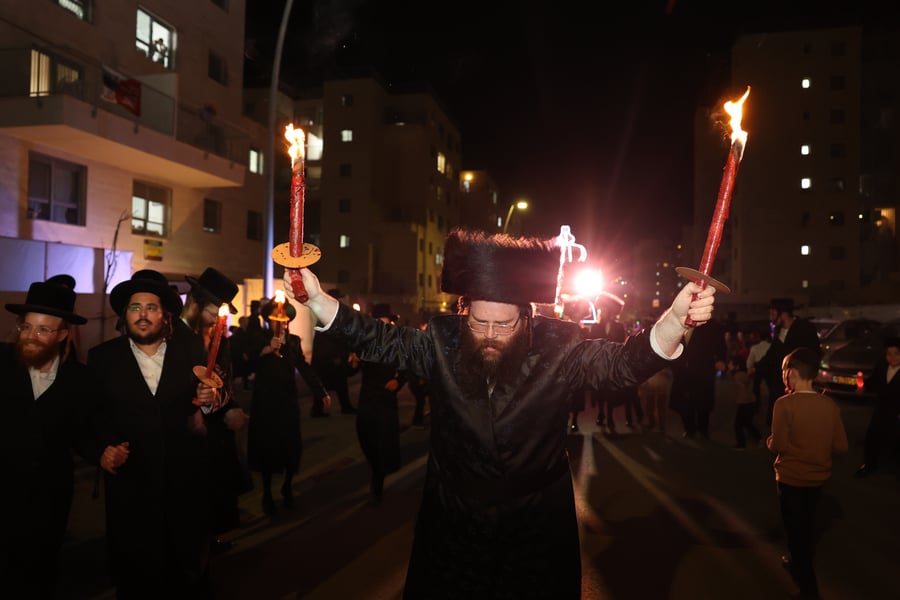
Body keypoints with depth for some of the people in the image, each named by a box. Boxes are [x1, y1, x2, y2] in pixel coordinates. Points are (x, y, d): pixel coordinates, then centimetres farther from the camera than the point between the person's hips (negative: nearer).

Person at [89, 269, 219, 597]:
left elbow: (202, 406, 5)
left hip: (186, 480, 1)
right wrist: (102, 450, -17)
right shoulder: (102, 357, -1)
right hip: (130, 481, 0)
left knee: (190, 568, 18)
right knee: (135, 573, 17)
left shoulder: (192, 350, 0)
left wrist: (210, 399, -18)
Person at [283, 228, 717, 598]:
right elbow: (380, 340, -8)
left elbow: (625, 362, -22)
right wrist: (316, 298, -18)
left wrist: (675, 318, -41)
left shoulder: (558, 349, -15)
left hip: (537, 530, -1)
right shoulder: (442, 342, -10)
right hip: (451, 527, 2)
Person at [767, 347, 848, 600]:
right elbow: (840, 445, -5)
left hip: (791, 478, -5)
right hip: (818, 476, 5)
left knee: (795, 529, 11)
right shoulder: (830, 404, -9)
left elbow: (778, 445, -26)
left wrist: (770, 441, -4)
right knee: (807, 525, 26)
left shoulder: (785, 404, -23)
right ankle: (800, 563, 47)